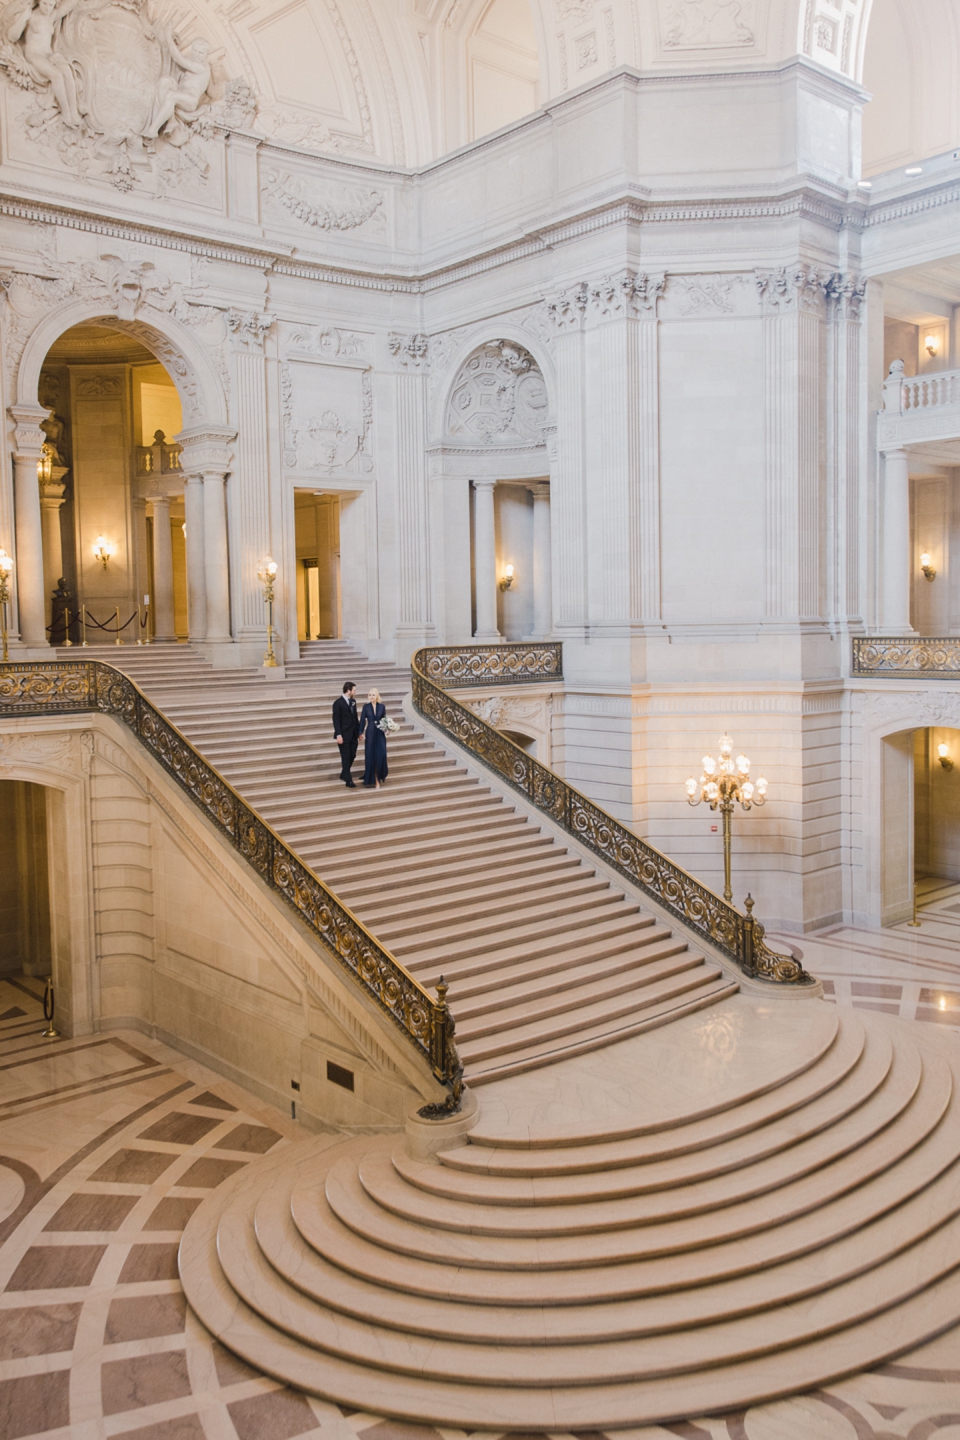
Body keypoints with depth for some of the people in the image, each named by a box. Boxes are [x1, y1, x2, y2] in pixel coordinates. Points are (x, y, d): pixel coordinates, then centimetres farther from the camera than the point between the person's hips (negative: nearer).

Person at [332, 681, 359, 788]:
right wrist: (338, 735, -19)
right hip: (344, 735, -6)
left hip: (353, 735, 6)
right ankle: (348, 781, -1)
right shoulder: (338, 702, -11)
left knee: (352, 756, 9)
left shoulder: (353, 701, 9)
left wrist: (359, 731, 13)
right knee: (346, 757, -2)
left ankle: (344, 775, 29)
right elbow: (336, 720, -13)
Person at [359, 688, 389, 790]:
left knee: (381, 754, -10)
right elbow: (362, 720, -1)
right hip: (370, 733, 0)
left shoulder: (382, 706, 2)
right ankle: (373, 777, 9)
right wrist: (361, 732, -8)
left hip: (380, 733, 0)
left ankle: (379, 775, 7)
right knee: (370, 755, 0)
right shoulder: (366, 706, -1)